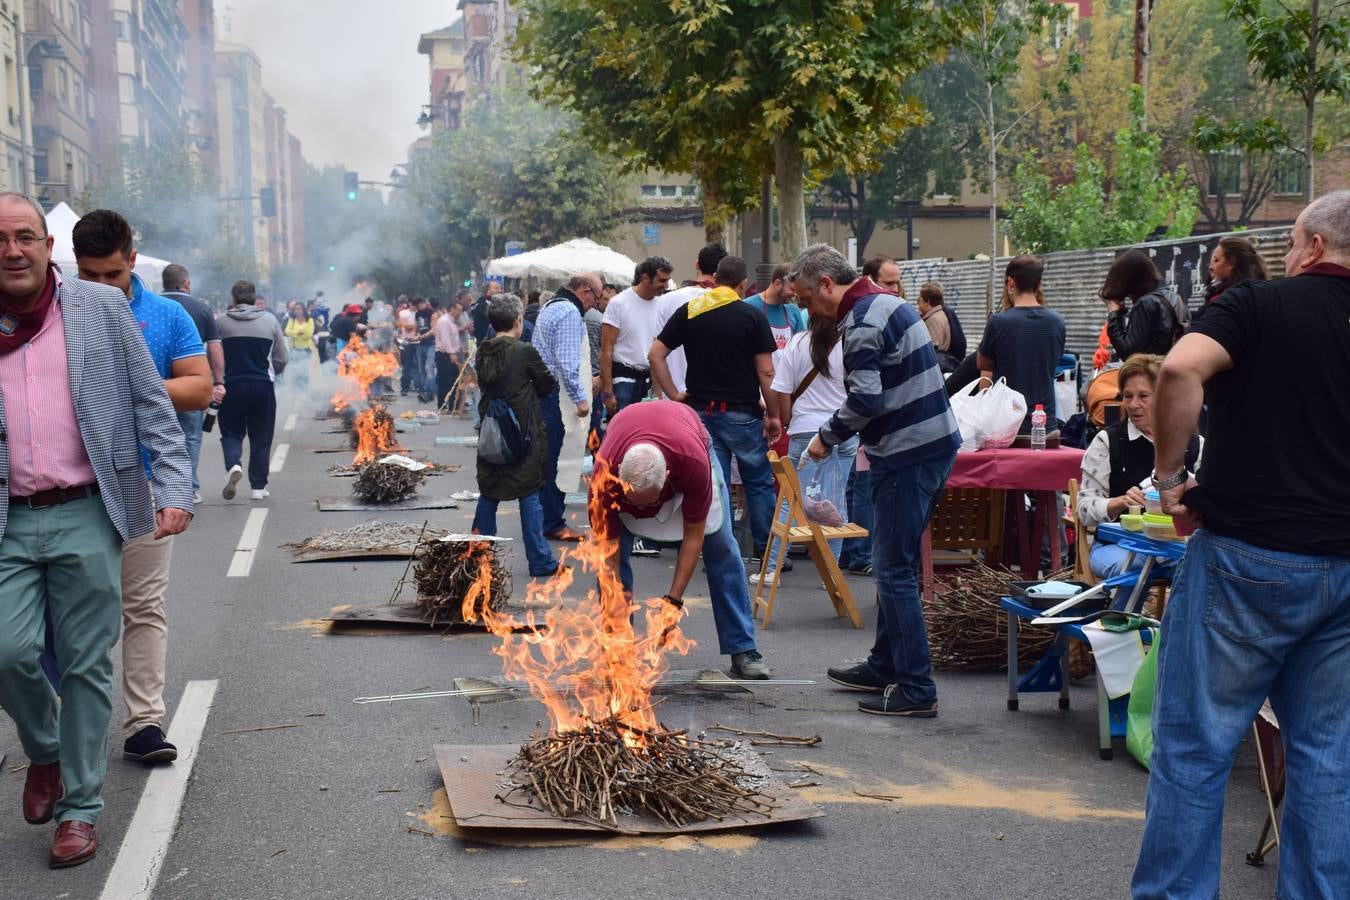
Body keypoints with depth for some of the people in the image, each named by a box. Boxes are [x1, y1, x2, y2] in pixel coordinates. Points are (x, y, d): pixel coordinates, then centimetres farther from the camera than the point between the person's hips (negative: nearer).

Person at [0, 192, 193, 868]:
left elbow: (151, 404, 3)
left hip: (87, 515, -1)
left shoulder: (103, 308, 2)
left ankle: (79, 808, 18)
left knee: (86, 665, 4)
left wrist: (174, 488, -5)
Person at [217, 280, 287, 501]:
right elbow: (281, 360, 5)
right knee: (261, 438, 9)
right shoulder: (269, 321, 1)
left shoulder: (221, 322, -3)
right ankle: (258, 486, 10)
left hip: (232, 385, -1)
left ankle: (233, 465, -15)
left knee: (231, 433, 12)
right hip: (263, 387, 1)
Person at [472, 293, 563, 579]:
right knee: (530, 495, 1)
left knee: (489, 493, 16)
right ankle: (540, 562, 5)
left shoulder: (483, 352, 1)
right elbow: (548, 385, -3)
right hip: (523, 433, -5)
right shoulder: (525, 351, -14)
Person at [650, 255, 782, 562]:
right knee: (759, 484, 10)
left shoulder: (688, 312, 4)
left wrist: (673, 394, 4)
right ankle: (766, 552, 14)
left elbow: (656, 354, 1)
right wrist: (773, 415, 0)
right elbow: (766, 372, -8)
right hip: (742, 413, -3)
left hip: (701, 411, 3)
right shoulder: (752, 316, -6)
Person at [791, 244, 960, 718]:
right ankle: (884, 666, 30)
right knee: (893, 563, 19)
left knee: (895, 570, -5)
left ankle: (916, 689, -1)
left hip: (908, 456, -10)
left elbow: (865, 399, -24)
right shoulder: (887, 301, 16)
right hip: (936, 443, 10)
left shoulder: (861, 322, -16)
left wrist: (827, 436, -9)